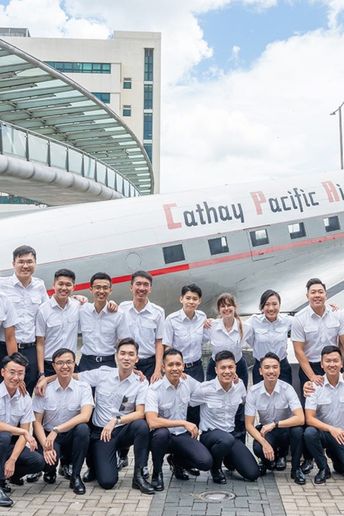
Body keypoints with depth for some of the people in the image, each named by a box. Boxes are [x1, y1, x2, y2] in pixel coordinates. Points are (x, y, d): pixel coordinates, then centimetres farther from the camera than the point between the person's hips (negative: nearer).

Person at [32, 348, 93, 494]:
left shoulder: (83, 388, -7)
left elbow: (85, 416, -22)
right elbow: (37, 422, -4)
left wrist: (56, 430, -28)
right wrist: (46, 446, -20)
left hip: (72, 436, 0)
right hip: (49, 436, 0)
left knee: (83, 428, -32)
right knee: (46, 460, -32)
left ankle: (75, 476, -12)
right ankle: (50, 471, 10)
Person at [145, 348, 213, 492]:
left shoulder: (188, 382, -2)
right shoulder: (154, 389, -17)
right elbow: (152, 422, -29)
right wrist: (184, 423, -26)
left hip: (182, 435, 4)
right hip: (161, 436, -3)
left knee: (206, 462, -20)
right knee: (162, 432, -39)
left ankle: (176, 461, 15)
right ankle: (157, 473, -9)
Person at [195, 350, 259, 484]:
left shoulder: (240, 385, -2)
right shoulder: (205, 389, -17)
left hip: (231, 434, 4)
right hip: (209, 435, -4)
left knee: (253, 474, -9)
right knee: (227, 440, -40)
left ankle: (228, 459, 24)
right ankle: (215, 468, -6)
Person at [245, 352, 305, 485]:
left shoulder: (287, 388, -19)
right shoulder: (253, 392, -14)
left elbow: (300, 419, -28)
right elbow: (249, 425, -12)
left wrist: (274, 424, -35)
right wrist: (264, 443, -27)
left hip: (286, 429, -1)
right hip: (265, 431, 1)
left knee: (297, 430, -34)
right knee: (258, 448, -32)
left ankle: (296, 469, -9)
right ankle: (269, 460, 8)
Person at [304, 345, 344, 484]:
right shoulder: (315, 386, -9)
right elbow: (309, 419, -12)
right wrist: (331, 429, -26)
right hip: (323, 431, -1)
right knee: (309, 433, -33)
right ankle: (323, 469, -6)